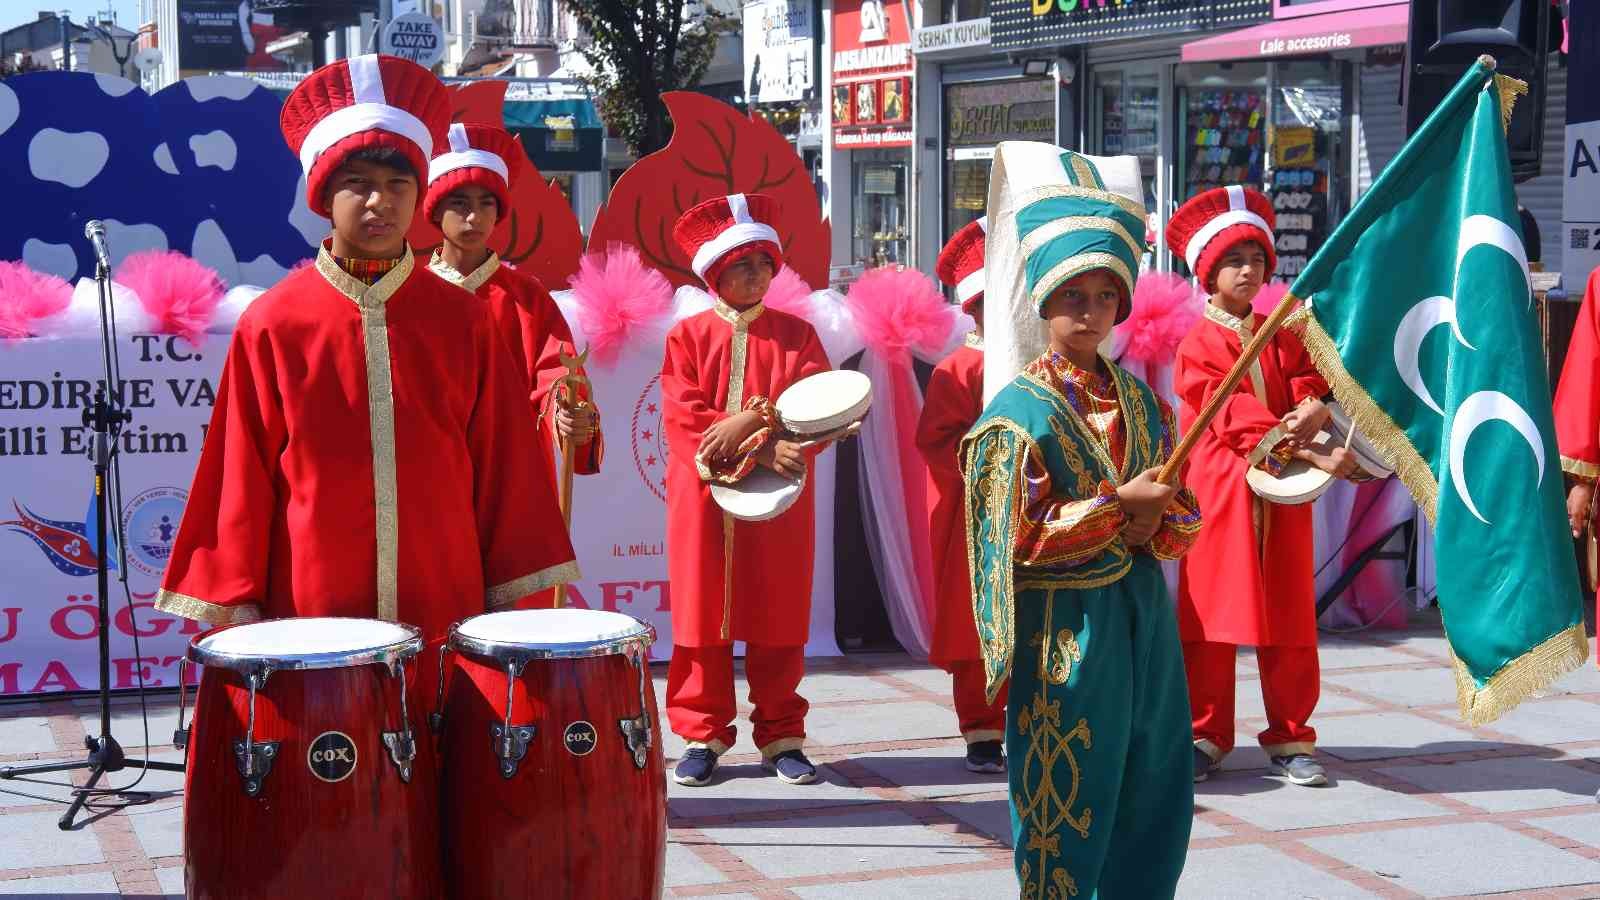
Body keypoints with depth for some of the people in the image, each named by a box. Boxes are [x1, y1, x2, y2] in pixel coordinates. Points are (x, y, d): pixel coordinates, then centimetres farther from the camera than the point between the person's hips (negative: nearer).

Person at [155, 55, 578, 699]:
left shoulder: (462, 322, 3)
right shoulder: (271, 326, -1)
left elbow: (501, 468, 8)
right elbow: (243, 480, 3)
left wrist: (508, 599, 7)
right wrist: (237, 608, 3)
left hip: (446, 619, 1)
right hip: (314, 621, -1)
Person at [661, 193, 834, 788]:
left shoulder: (796, 335, 6)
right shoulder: (688, 336, 3)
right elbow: (682, 420, -8)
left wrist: (750, 423, -20)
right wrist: (763, 449, -18)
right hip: (704, 499, 0)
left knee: (778, 621, 4)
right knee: (701, 617, 3)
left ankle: (782, 738, 14)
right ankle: (702, 735, 14)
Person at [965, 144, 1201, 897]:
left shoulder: (1139, 401, 10)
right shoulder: (1021, 408, -9)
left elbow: (1183, 517, 13)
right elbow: (1021, 535, -15)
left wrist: (1154, 525, -9)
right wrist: (1116, 505, -17)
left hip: (1143, 611, 6)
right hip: (1067, 621, -6)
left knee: (1151, 794, 11)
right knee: (1067, 802, 0)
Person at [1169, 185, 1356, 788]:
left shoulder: (1283, 337, 15)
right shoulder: (1197, 347, -3)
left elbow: (1311, 385, 5)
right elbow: (1235, 423, -12)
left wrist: (1312, 409, -20)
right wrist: (1312, 457, -20)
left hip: (1283, 496, 4)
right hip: (1221, 493, -4)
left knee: (1289, 619, 4)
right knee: (1211, 619, 0)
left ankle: (1290, 739, 12)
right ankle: (1207, 736, 10)